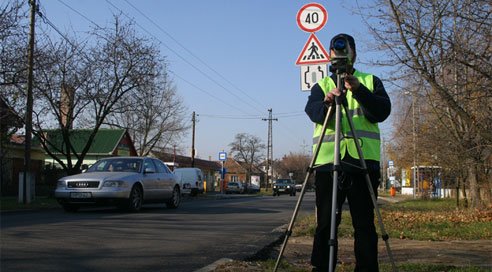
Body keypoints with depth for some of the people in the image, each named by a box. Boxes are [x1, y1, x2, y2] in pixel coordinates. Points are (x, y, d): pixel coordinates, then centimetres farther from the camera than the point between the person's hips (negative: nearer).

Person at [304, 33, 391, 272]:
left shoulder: (371, 82, 15)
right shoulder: (321, 86, 16)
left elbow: (382, 112, -2)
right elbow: (313, 111, -4)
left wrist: (358, 90, -17)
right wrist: (327, 103, -27)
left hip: (364, 160, 0)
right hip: (327, 161, 0)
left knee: (365, 224, 1)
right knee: (325, 224, 0)